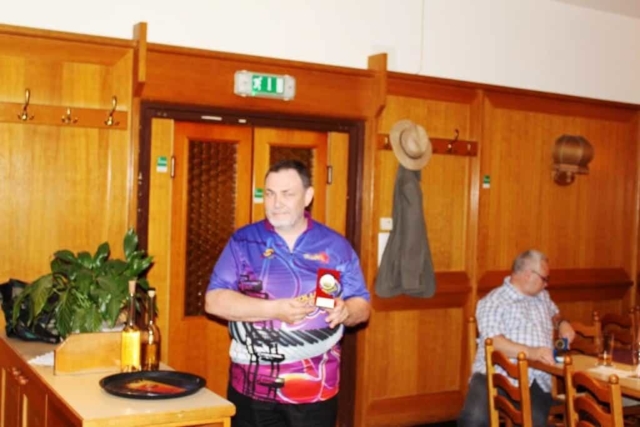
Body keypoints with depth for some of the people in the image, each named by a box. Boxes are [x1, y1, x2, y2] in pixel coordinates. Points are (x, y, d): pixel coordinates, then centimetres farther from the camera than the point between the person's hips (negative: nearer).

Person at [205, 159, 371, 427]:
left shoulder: (335, 245, 5)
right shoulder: (244, 241, 2)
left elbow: (362, 306, 7)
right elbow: (214, 301, -7)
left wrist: (346, 310, -17)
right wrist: (275, 309, -18)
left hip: (316, 389, 1)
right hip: (252, 386, 0)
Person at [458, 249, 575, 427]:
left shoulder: (542, 297, 21)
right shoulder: (493, 301, -3)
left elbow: (553, 313, 42)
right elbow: (493, 341, -16)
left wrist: (562, 323, 17)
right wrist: (530, 352, -28)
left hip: (535, 378, 6)